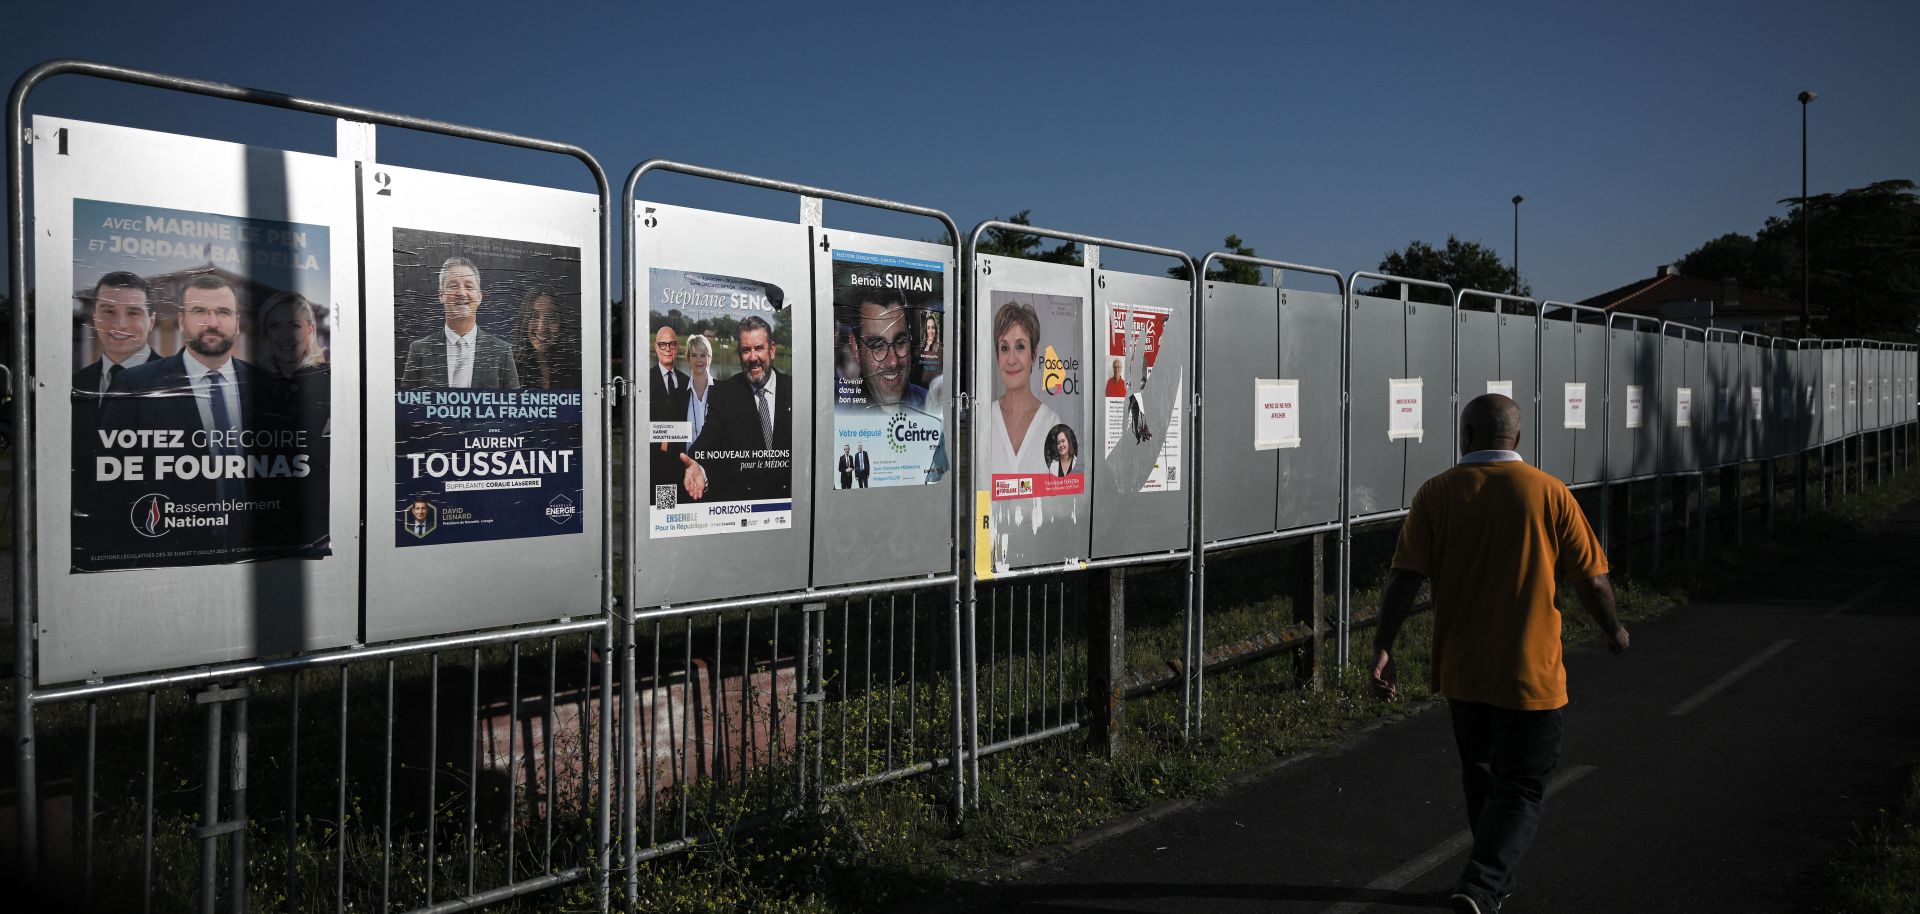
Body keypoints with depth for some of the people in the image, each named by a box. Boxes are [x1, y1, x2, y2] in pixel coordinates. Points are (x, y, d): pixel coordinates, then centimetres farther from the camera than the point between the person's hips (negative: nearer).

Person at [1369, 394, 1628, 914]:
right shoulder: (1549, 493, -6)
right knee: (1521, 789, 5)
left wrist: (1383, 646, -9)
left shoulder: (1436, 494, -3)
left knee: (1480, 778, 22)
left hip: (1460, 671, 3)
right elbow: (1591, 580, -2)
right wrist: (1613, 629, 16)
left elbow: (1405, 579, -11)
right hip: (1530, 673, -3)